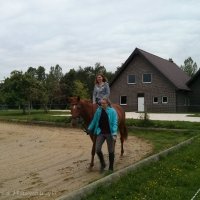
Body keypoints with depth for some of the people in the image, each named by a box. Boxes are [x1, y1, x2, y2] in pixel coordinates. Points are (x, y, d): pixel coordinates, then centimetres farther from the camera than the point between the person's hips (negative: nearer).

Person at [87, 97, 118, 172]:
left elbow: (115, 123, -14)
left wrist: (114, 134, -24)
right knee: (97, 149, -5)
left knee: (111, 151, 6)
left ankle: (111, 168, 23)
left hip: (109, 133, -3)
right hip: (101, 133, 3)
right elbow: (94, 121, 15)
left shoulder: (112, 111, -9)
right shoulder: (98, 111, 3)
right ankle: (102, 164, 20)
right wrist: (89, 129, 22)